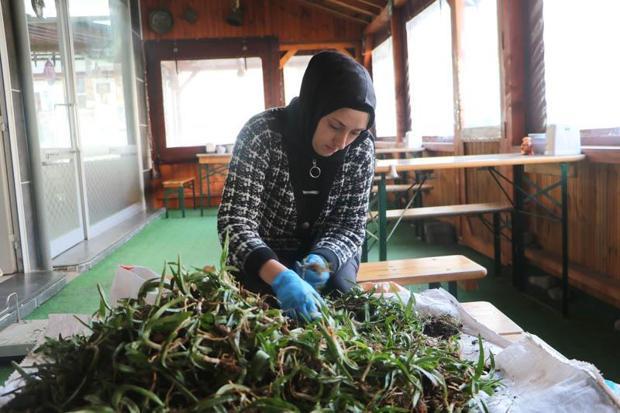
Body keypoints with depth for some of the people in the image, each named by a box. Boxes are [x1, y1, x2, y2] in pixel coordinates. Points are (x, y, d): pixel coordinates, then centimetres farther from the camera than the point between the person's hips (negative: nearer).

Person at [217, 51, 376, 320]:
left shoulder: (361, 149, -14)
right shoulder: (262, 134, -25)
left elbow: (351, 225, -9)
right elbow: (234, 220, -30)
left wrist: (323, 259, -31)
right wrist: (280, 276, -46)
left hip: (327, 254, 3)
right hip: (261, 258, -2)